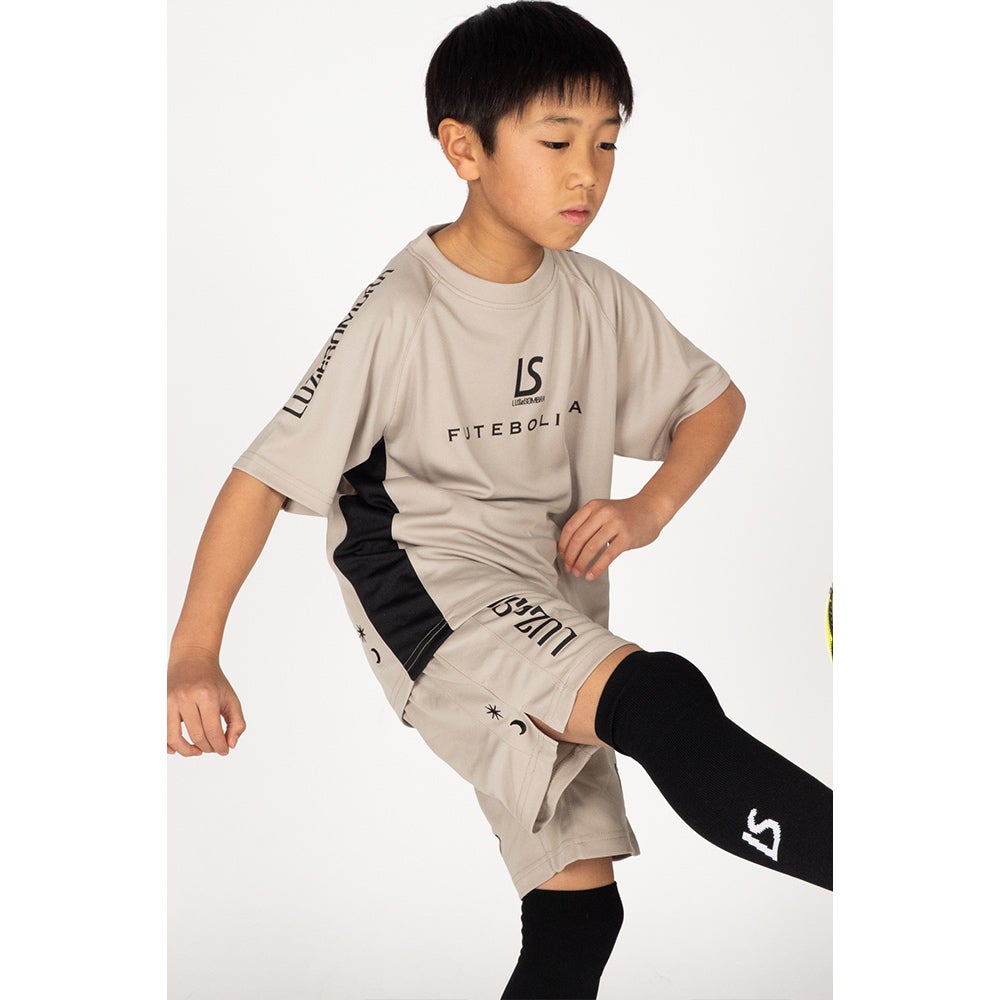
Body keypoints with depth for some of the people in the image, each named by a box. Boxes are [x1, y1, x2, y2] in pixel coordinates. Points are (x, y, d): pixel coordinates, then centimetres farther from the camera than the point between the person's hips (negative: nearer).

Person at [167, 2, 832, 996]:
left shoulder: (594, 298, 6)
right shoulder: (400, 312, -11)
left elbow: (716, 398, 19)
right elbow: (266, 474, -12)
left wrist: (649, 508, 0)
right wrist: (192, 654, -19)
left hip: (551, 613, 7)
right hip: (434, 584, -7)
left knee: (576, 907, 4)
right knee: (665, 699, -31)